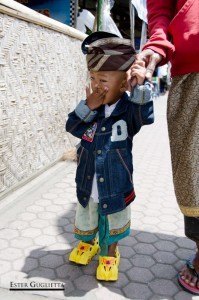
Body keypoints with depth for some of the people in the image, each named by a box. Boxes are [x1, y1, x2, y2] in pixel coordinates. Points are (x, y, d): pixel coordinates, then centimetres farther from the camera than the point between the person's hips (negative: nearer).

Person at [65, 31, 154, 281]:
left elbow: (144, 116, -33)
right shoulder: (90, 105, -6)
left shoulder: (128, 107, -15)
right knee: (85, 220, 25)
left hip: (115, 183, -3)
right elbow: (72, 127, -10)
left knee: (112, 224, 18)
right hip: (87, 182, 4)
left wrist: (141, 85, -45)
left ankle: (110, 253, 44)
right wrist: (87, 108, -25)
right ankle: (88, 243, 53)